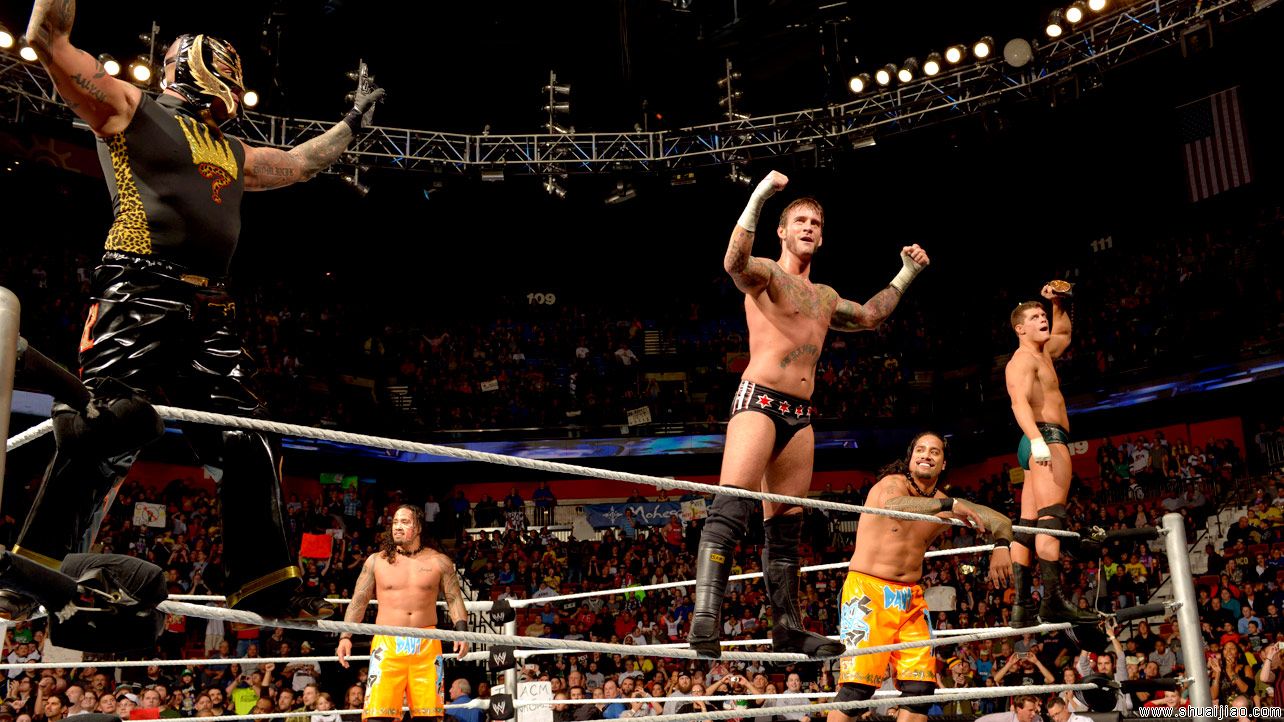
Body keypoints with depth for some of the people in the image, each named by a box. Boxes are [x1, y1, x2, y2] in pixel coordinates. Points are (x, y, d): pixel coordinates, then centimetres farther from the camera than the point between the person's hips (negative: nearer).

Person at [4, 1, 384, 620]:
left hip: (207, 313, 7)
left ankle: (268, 586, 8)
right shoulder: (129, 109, 10)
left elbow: (299, 164, 44)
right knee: (108, 429, -21)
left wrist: (351, 122, 49)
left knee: (248, 444, 2)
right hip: (140, 296, -7)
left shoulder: (230, 151, 29)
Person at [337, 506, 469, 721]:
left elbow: (454, 599, 9)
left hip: (426, 645, 0)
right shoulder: (376, 561, 10)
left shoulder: (439, 562, 9)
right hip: (388, 644, 0)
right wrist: (345, 636, 1)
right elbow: (358, 601, 11)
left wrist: (461, 631, -6)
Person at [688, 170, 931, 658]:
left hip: (800, 415, 8)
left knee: (786, 527, 9)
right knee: (729, 511, -21)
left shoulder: (824, 298, 25)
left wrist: (906, 275, 40)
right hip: (759, 401, -7)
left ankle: (787, 630, 14)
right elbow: (734, 263, -22)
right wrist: (758, 199, -29)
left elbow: (870, 315, 41)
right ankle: (705, 619, -28)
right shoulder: (765, 274, 2)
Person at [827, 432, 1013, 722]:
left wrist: (1000, 547, -12)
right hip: (868, 590, -6)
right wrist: (949, 504, -38)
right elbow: (893, 504, -32)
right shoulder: (893, 482, -7)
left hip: (911, 598, 6)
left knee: (921, 685, -1)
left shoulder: (943, 504, 9)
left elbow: (999, 520, 9)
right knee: (858, 685, -15)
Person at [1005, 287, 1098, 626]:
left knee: (1028, 526, 3)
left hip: (1040, 444, 11)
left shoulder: (1042, 355, 26)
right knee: (1051, 517, -21)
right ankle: (1054, 600, -30)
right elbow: (1020, 401, -21)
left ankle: (1022, 607, 1)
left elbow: (1064, 332, 46)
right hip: (1047, 438, -11)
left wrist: (1058, 303, 28)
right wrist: (1037, 439, -37)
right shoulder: (1023, 359, -5)